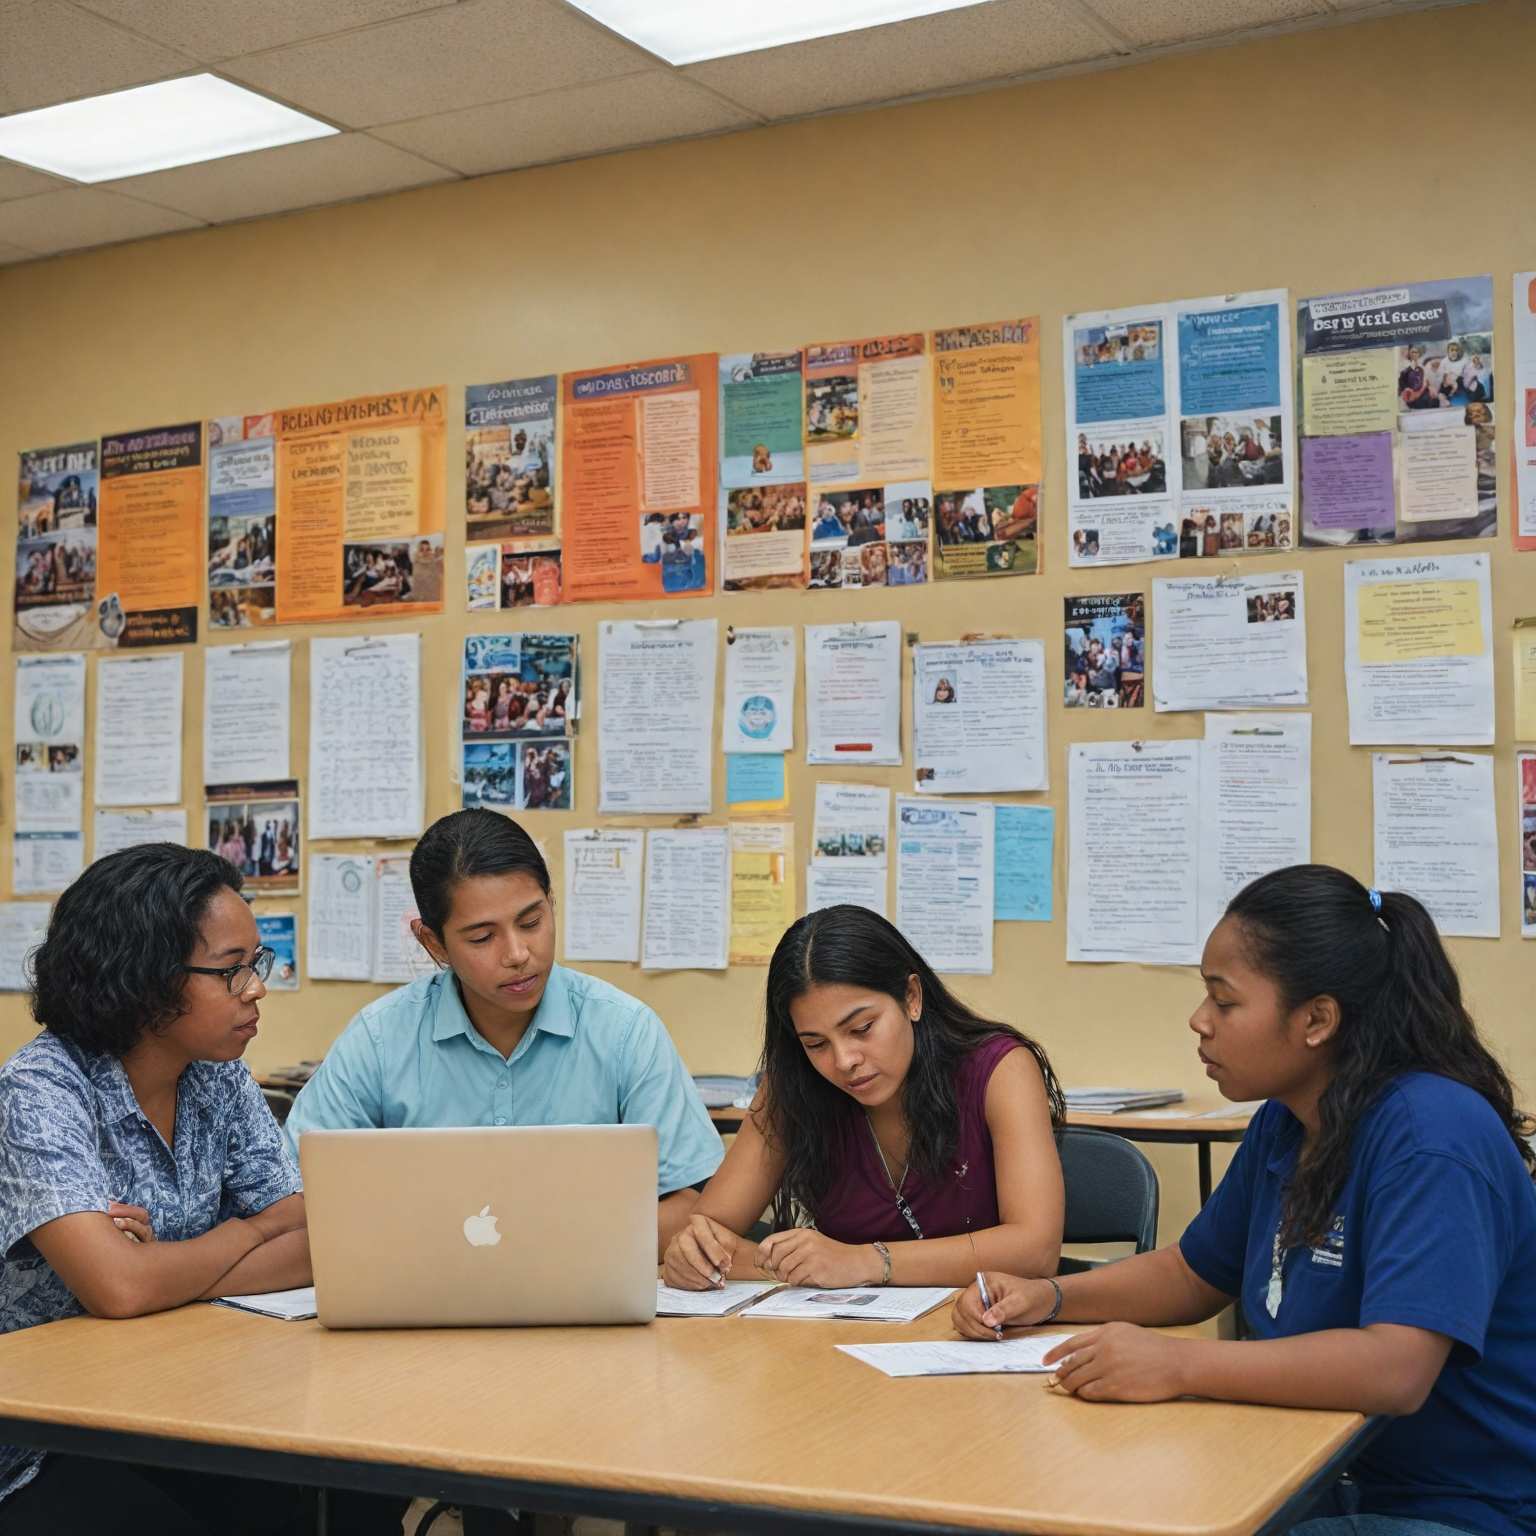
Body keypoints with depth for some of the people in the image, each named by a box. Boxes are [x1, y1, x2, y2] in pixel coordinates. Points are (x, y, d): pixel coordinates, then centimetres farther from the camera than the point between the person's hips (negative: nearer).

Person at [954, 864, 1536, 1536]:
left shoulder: (1430, 1134, -23)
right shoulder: (1281, 1127, 4)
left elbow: (1395, 1368, -33)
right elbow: (1195, 1275, 18)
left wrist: (1177, 1365, -34)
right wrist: (1050, 1298, 2)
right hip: (1334, 1477, 8)